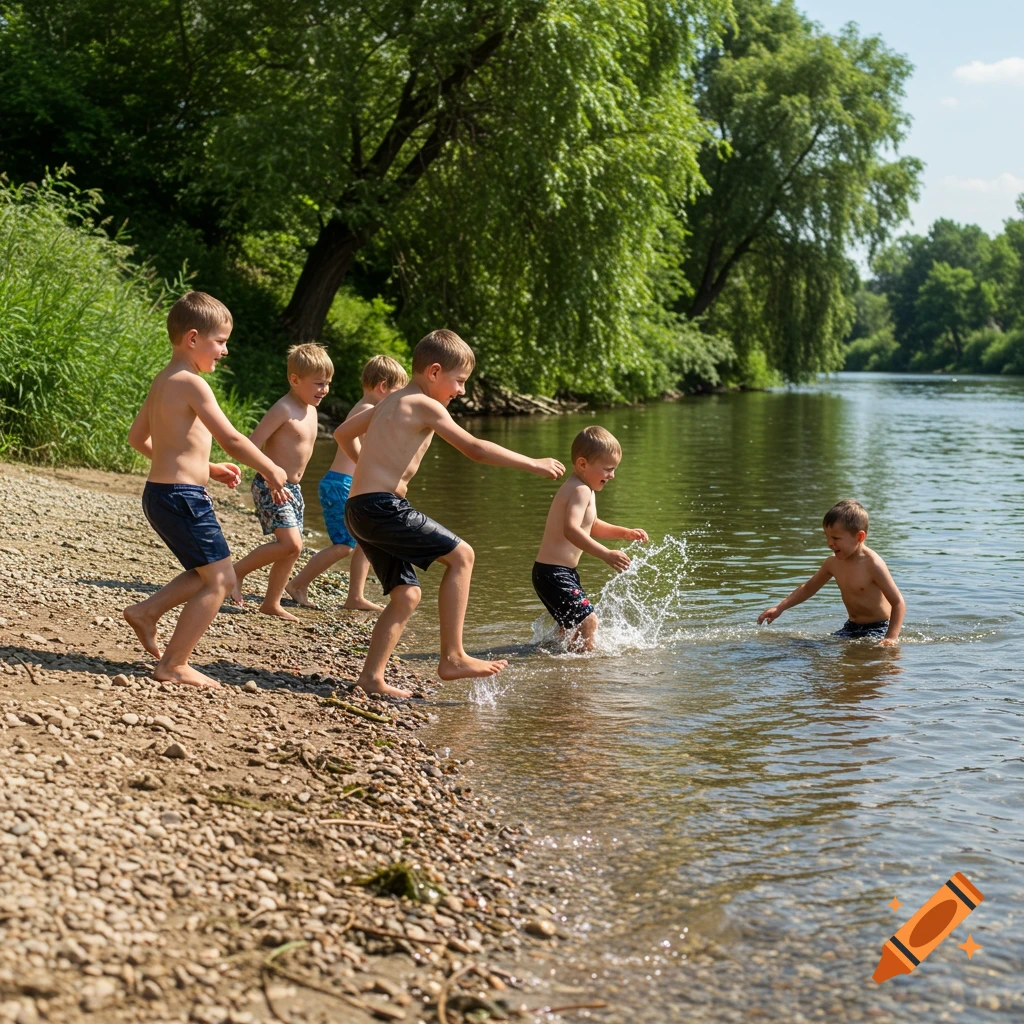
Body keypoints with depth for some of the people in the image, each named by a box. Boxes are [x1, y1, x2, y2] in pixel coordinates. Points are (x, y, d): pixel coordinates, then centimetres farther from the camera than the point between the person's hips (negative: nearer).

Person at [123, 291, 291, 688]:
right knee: (220, 579, -2)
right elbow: (230, 438, -18)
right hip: (183, 497, -10)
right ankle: (173, 665, 1)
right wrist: (271, 470, -4)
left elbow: (138, 438, 22)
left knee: (208, 574, 21)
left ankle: (147, 611, 19)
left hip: (161, 491, 10)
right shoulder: (192, 383, -15)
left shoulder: (163, 381, 13)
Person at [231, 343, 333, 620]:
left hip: (292, 489, 9)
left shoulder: (311, 410, 11)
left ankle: (271, 603, 21)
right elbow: (251, 446, -20)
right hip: (271, 487, -9)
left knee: (291, 550, 10)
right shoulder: (283, 410, -16)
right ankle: (238, 571, -2)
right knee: (291, 543, -19)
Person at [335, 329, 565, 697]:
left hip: (359, 511, 10)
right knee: (461, 555, -5)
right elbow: (475, 448, -11)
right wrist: (533, 464, -4)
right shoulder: (425, 405, -7)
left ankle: (371, 676, 10)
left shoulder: (390, 402, 20)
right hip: (382, 507, -10)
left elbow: (342, 434, 32)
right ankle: (452, 658, -5)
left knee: (406, 594, 12)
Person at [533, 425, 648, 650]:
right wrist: (606, 554, -40)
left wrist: (624, 533, 17)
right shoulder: (581, 491, -19)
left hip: (562, 572, 11)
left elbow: (591, 527, 29)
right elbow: (571, 530, -35)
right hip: (554, 573, -11)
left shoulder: (583, 489, 15)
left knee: (573, 627, 23)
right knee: (587, 621, -18)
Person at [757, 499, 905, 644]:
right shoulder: (833, 562, 0)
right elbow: (808, 588, 17)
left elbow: (898, 603, -19)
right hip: (852, 627, 6)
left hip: (878, 628, -6)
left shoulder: (872, 564, -22)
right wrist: (780, 608, 9)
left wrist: (891, 638, -28)